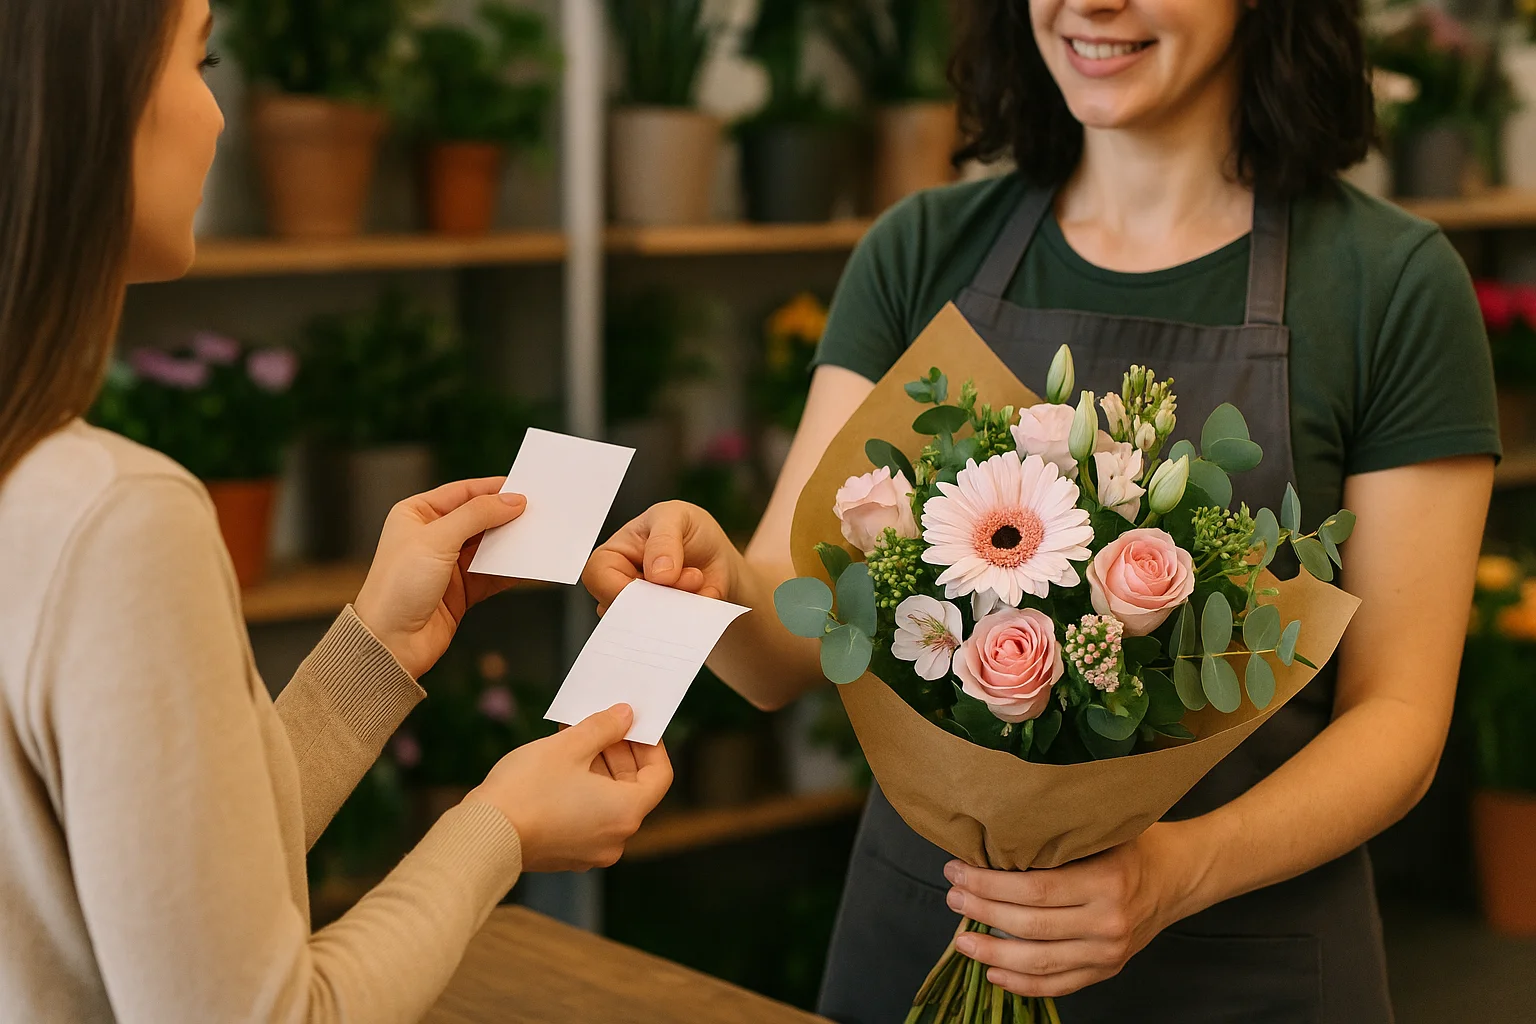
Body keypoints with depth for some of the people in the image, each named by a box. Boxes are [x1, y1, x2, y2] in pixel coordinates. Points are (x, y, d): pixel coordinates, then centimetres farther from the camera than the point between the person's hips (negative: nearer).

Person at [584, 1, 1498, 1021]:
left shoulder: (1391, 285, -8)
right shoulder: (922, 254, 0)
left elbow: (1397, 714, -8)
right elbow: (793, 646, -5)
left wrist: (1180, 870, -24)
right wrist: (717, 584, -27)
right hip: (915, 935, 3)